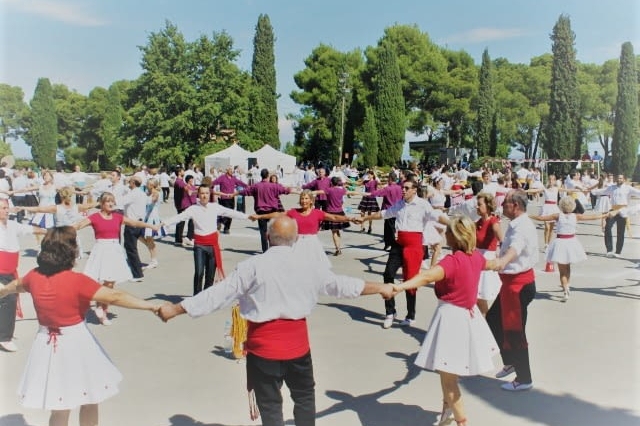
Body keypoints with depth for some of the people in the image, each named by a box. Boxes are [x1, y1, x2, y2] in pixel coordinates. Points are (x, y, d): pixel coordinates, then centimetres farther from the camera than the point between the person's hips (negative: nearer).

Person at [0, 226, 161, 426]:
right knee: (90, 402, 15)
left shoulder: (35, 276, -1)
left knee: (59, 409, 17)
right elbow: (114, 297, -27)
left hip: (47, 346, 6)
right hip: (76, 345, -6)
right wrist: (151, 306, -29)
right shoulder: (77, 281, -20)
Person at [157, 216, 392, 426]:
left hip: (264, 343, -2)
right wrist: (380, 288, 22)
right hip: (296, 341, 3)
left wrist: (175, 309, 0)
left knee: (269, 403, 12)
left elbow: (219, 294, -10)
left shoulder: (253, 266, -12)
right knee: (304, 395, 24)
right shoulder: (308, 265, -3)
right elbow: (341, 284, 7)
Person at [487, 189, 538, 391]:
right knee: (493, 319, 19)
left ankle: (524, 379, 12)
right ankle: (510, 362, 36)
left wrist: (503, 261, -63)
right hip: (512, 281, 11)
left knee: (514, 331, -2)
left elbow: (516, 247, -44)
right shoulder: (515, 225, 11)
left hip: (519, 283, -11)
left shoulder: (523, 227, -22)